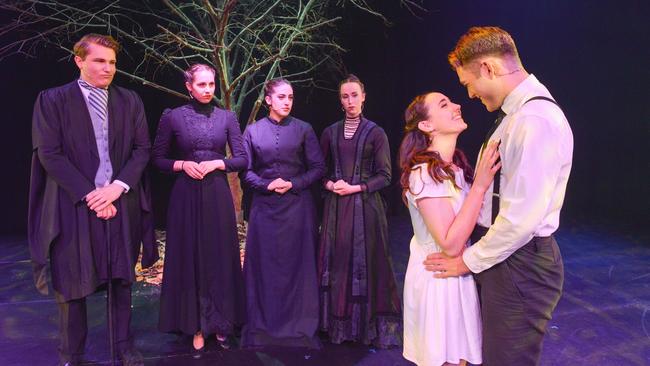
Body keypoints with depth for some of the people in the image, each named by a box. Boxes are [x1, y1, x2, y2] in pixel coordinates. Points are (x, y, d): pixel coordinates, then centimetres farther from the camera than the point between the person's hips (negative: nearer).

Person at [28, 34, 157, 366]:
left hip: (122, 203, 3)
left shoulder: (129, 101, 8)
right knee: (71, 283, 6)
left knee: (121, 278, 11)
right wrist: (88, 195, -13)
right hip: (74, 205, -2)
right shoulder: (52, 100, -1)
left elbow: (142, 148, 3)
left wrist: (117, 187, -10)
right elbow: (49, 154, -7)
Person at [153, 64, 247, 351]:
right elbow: (157, 158, 5)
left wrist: (215, 163, -11)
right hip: (186, 196, -1)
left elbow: (242, 159, 4)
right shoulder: (173, 117, 1)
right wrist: (183, 164, -12)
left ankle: (220, 324, 19)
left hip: (218, 196, 1)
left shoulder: (227, 117, 4)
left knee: (220, 258, 6)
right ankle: (196, 326, 17)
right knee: (189, 258, 4)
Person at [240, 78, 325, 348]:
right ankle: (264, 324, 21)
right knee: (264, 264, 6)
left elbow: (318, 168, 1)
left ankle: (299, 325, 19)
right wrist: (268, 185, -11)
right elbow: (246, 170, 4)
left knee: (297, 263, 4)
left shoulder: (303, 129, 2)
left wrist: (294, 184, -12)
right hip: (264, 206, 1)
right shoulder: (253, 130, 4)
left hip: (297, 204, 0)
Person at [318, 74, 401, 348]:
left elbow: (384, 176, -4)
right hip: (336, 205, 3)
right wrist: (330, 185, -8)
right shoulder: (330, 132, 9)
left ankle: (367, 325, 13)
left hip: (364, 204, -3)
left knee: (364, 261, 1)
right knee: (337, 260, 5)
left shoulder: (375, 132, -1)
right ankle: (338, 322, 18)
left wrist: (354, 187, -14)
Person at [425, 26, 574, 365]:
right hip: (501, 255, 9)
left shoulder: (535, 120, -23)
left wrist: (469, 260, -13)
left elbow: (521, 218, -26)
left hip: (518, 264, -9)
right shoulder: (519, 112, 9)